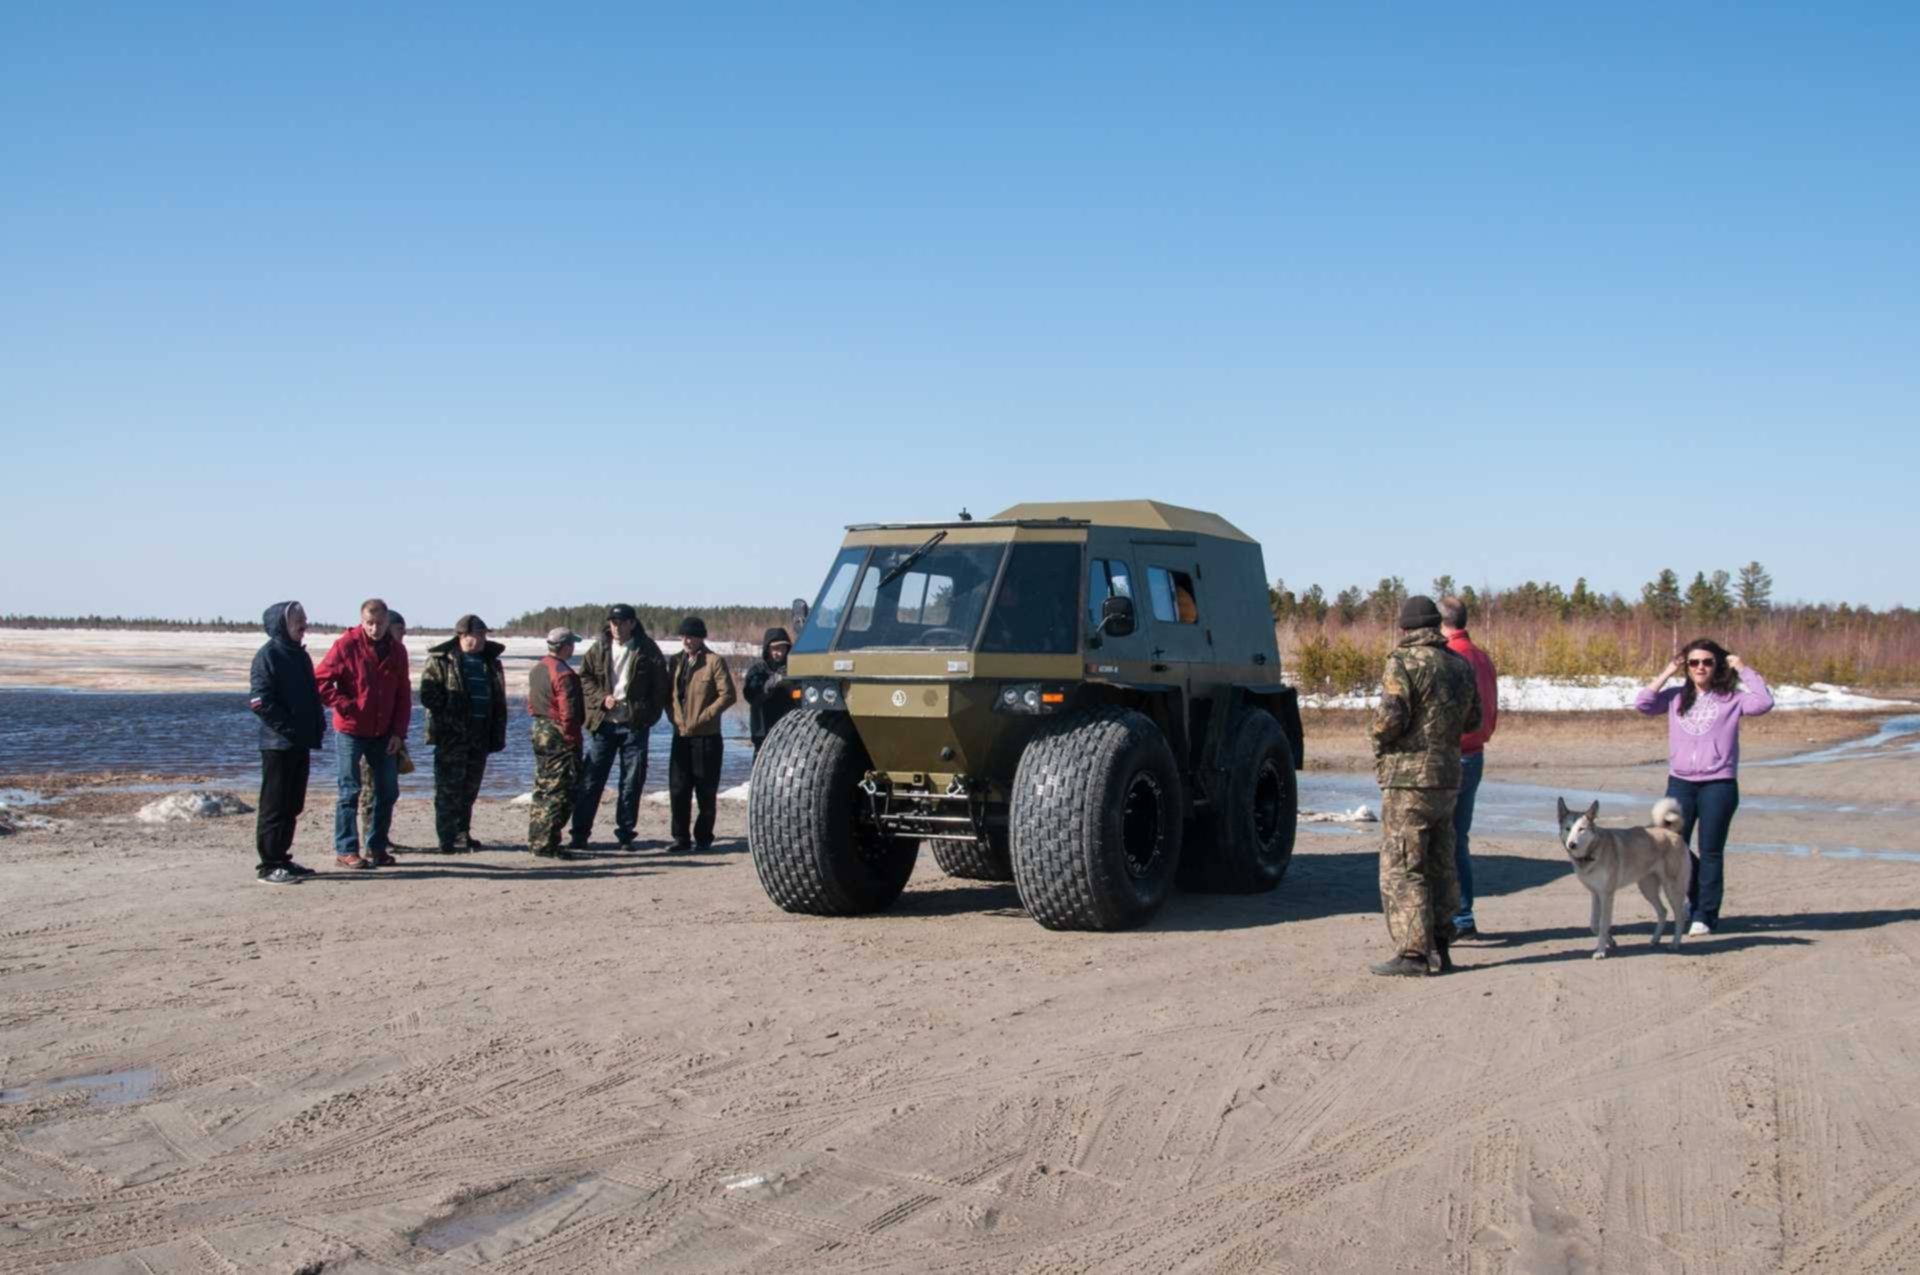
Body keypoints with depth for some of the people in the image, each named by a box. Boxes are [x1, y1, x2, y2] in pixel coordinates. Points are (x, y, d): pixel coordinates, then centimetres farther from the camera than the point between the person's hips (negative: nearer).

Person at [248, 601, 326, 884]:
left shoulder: (300, 656, 15)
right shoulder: (268, 655, -9)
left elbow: (312, 696, 21)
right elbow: (260, 701, -16)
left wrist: (317, 728, 8)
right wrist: (289, 729, -17)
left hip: (300, 744, 8)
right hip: (278, 744, -8)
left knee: (292, 806, 12)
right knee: (275, 807, -5)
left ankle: (281, 858, 21)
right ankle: (268, 866, -1)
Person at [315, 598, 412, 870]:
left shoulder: (396, 651, 6)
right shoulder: (347, 645, -8)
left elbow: (403, 695, 8)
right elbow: (320, 679, -10)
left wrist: (399, 732, 2)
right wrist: (344, 706, -16)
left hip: (383, 734, 5)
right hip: (351, 731, -5)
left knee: (388, 790, 8)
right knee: (350, 791, -2)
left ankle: (377, 847, 19)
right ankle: (345, 850, 4)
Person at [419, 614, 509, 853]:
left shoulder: (490, 663, 14)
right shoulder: (441, 661, -4)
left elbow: (499, 701, 17)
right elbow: (428, 695, -11)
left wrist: (498, 733, 10)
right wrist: (448, 718, -18)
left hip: (480, 735, 6)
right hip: (452, 734, -6)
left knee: (470, 788, 12)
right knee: (449, 788, -4)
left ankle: (463, 834, 21)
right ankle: (448, 839, -3)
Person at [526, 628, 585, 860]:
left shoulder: (537, 669, 11)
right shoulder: (564, 674, -18)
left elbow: (531, 704, 18)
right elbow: (568, 712, -21)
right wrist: (573, 740, -14)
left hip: (540, 733, 10)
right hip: (560, 737, -10)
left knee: (543, 789, 17)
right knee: (560, 792, -5)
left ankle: (536, 839, 22)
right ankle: (546, 844, -6)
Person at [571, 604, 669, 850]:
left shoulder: (647, 649, 0)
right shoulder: (599, 648, 5)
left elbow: (660, 685, 1)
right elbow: (584, 677, 7)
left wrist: (651, 715, -5)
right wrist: (602, 698, -9)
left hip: (635, 725, -1)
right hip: (602, 722, 1)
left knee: (632, 782, 3)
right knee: (591, 780, 1)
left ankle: (625, 834, 12)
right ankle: (579, 834, 7)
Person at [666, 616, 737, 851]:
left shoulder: (714, 662, -5)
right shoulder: (675, 661, 12)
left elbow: (728, 695, -10)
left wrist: (702, 717, -14)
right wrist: (674, 715, 0)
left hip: (707, 736, -5)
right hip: (681, 735, 5)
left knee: (706, 792, 2)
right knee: (678, 789, 3)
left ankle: (703, 837, 11)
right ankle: (681, 838, 10)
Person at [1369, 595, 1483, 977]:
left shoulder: (1404, 663, -12)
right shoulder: (1460, 666, 11)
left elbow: (1389, 720, -20)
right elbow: (1472, 721, 19)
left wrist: (1378, 737, 0)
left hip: (1409, 778, -7)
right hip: (1448, 777, 7)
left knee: (1402, 869, -5)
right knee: (1440, 867, 13)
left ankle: (1415, 952, -8)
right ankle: (1439, 948, 16)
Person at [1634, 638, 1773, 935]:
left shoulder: (1730, 699, 1)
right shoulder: (1676, 697, 9)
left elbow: (1763, 702, -15)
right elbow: (1642, 703, -3)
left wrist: (1742, 670, -6)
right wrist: (1667, 673, -1)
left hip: (1719, 785, -3)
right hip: (1680, 783, 3)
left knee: (1710, 852, 3)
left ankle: (1705, 914, 12)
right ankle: (1695, 896, 26)